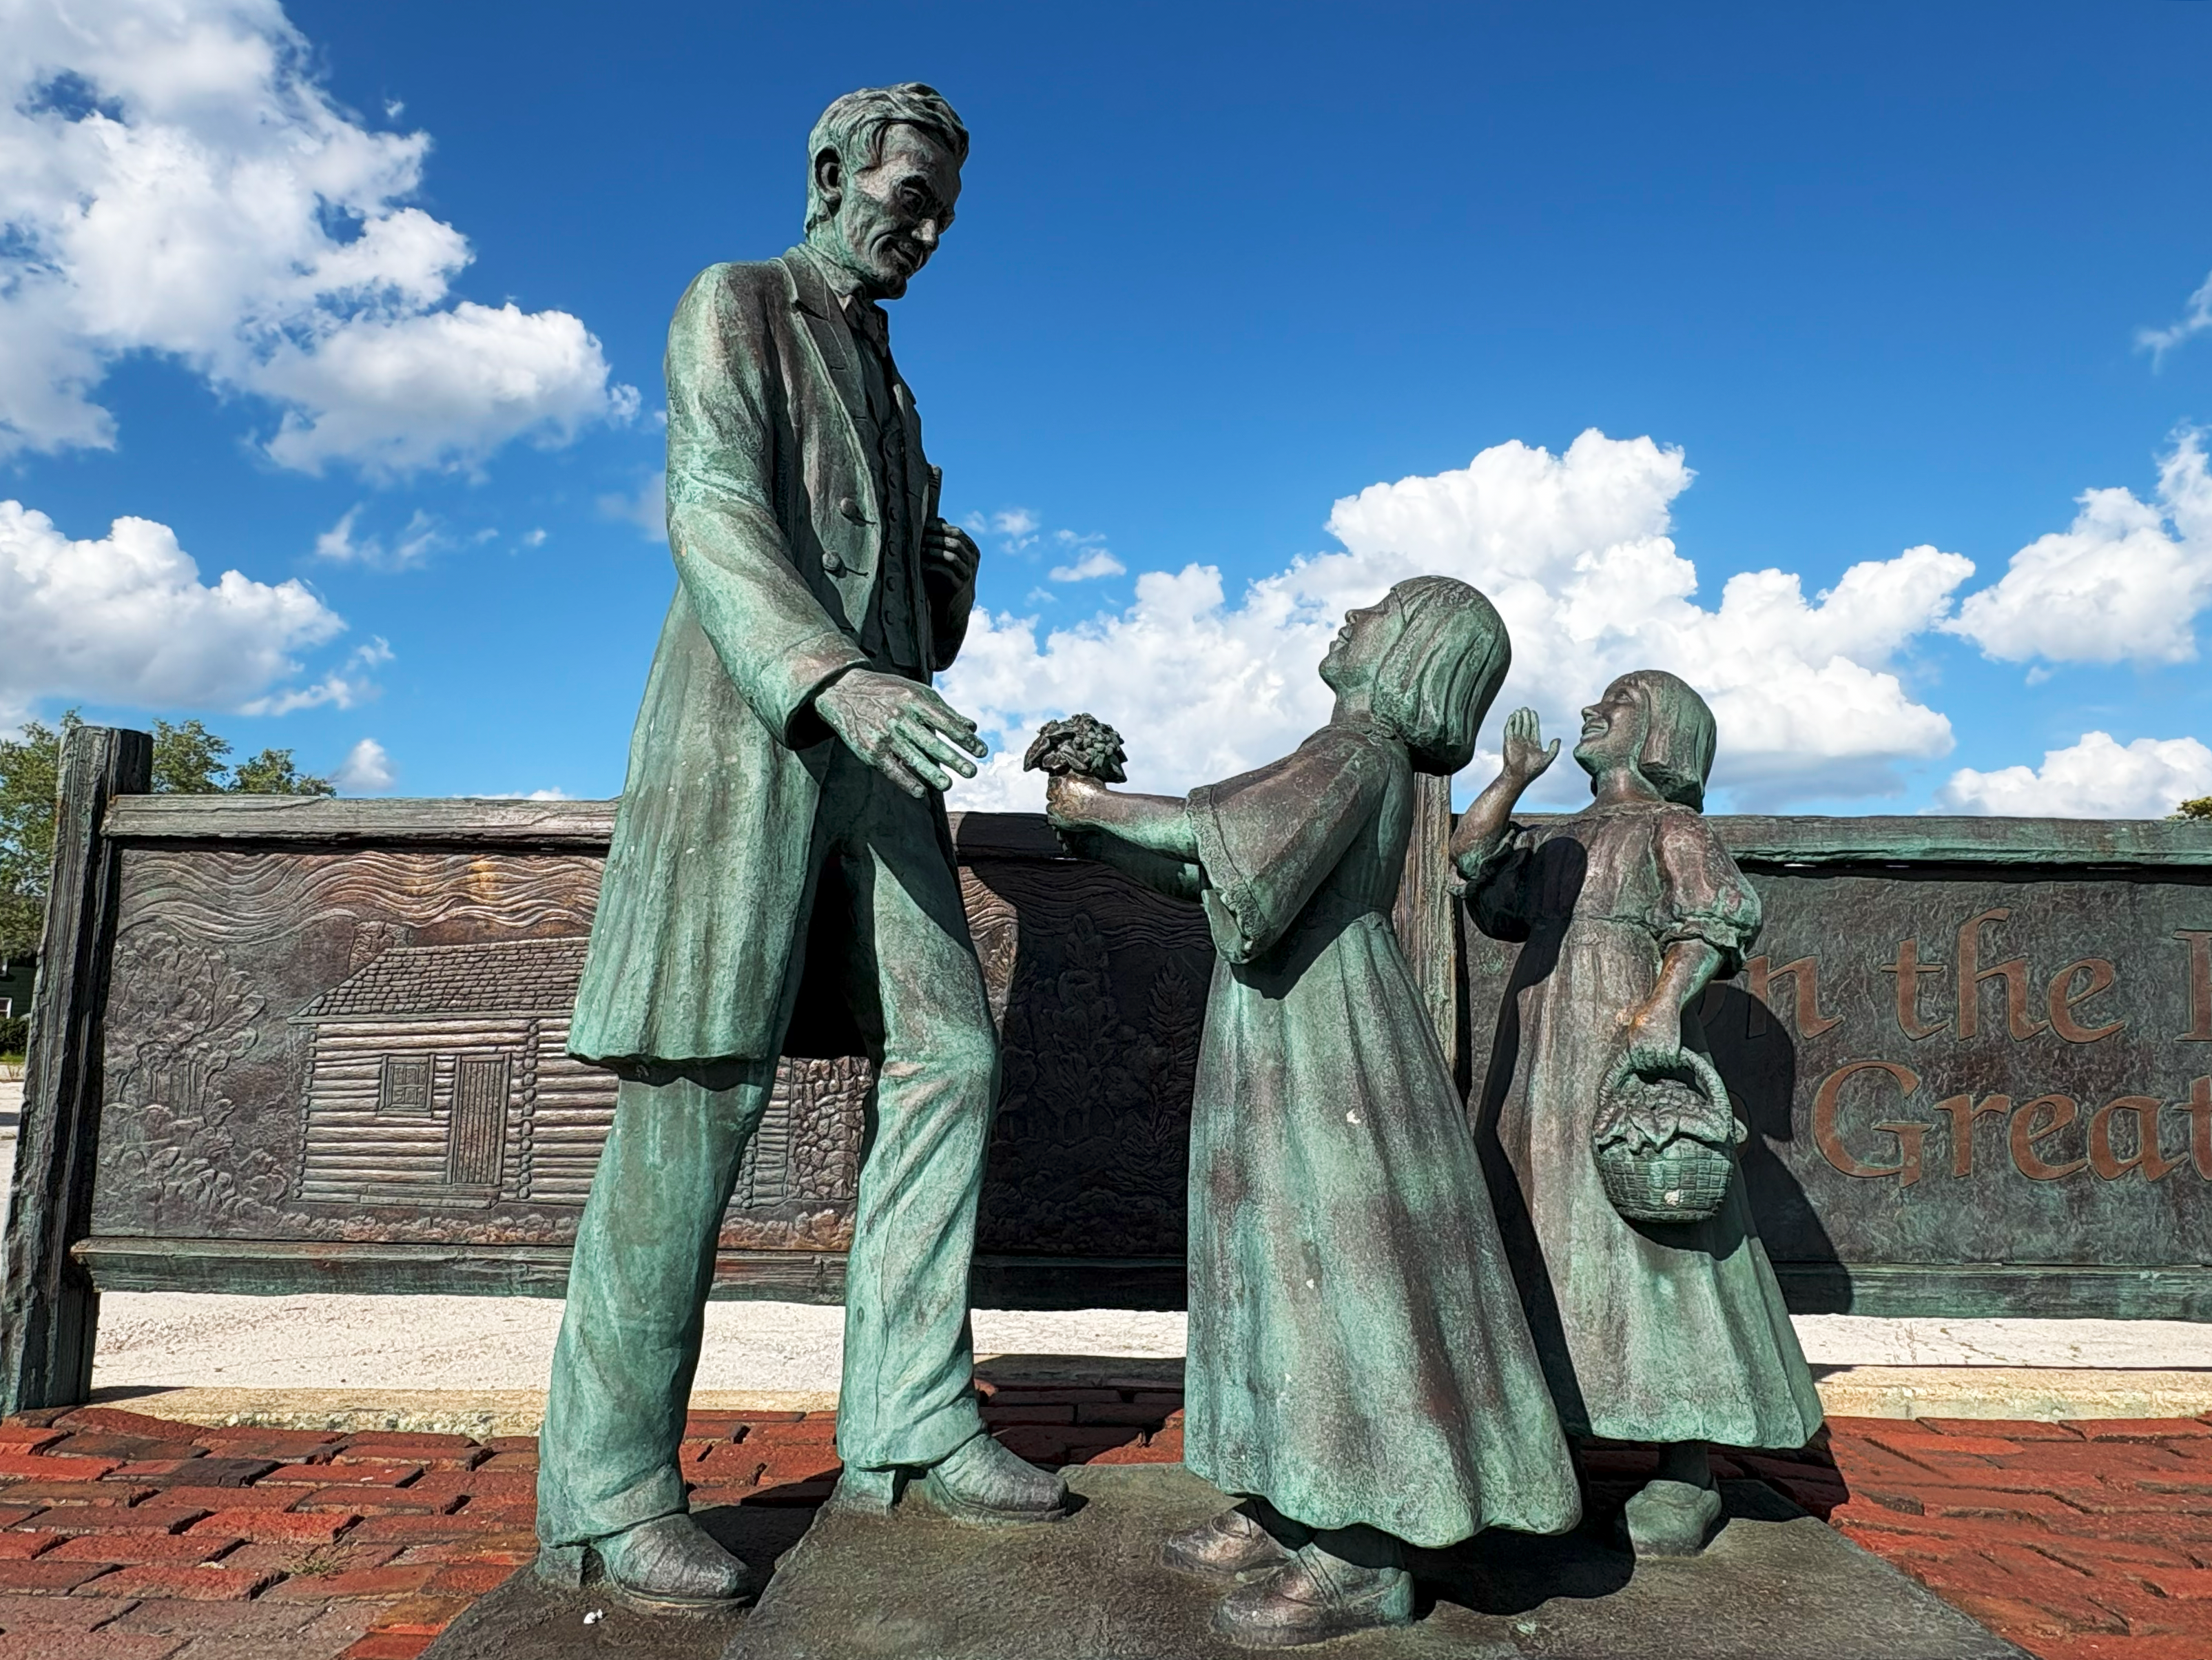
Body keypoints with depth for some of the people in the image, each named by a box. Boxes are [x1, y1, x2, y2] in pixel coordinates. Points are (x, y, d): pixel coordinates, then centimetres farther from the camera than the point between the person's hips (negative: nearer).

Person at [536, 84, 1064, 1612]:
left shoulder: (889, 385, 29)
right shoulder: (732, 306, 6)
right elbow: (713, 509, -13)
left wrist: (952, 580, 4)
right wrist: (834, 679, -30)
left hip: (873, 743, 8)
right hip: (744, 724, -7)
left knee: (946, 1055, -3)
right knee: (703, 1085, -12)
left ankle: (910, 1424, 4)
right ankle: (609, 1486, -3)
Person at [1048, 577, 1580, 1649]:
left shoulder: (1359, 750, -12)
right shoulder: (1342, 761, 18)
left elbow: (1237, 837, -31)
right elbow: (1193, 865, 17)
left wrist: (1101, 807, -18)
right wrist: (1090, 816, 7)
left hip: (1330, 1059, -10)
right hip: (1283, 1055, 10)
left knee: (1333, 1272, -6)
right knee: (1284, 1270, 12)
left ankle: (1367, 1561, 4)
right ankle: (1285, 1514, 22)